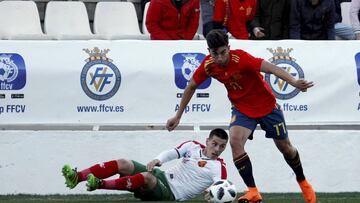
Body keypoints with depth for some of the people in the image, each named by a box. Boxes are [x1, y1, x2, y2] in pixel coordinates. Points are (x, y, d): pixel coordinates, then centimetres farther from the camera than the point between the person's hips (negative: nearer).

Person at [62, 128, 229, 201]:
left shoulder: (219, 167, -2)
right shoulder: (193, 146, 13)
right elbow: (171, 153, 5)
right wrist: (158, 160, -18)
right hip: (162, 176, 5)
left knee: (147, 177, -37)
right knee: (123, 164, -15)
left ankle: (100, 184, -44)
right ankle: (77, 177, -25)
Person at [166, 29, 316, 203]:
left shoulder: (241, 58, -31)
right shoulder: (208, 65, -16)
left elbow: (271, 68, -42)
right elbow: (191, 87, 1)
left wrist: (294, 82, -58)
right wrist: (178, 116, 6)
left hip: (267, 105, -3)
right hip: (242, 108, 3)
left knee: (284, 146, 12)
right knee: (235, 141, -25)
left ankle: (302, 182, 40)